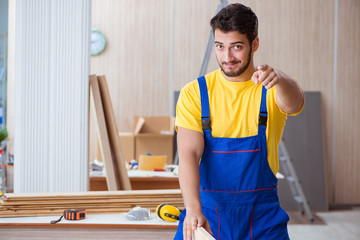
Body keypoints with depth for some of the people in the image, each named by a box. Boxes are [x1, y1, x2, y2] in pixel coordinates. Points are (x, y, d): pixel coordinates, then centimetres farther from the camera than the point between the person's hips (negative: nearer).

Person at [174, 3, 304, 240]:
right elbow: (189, 154, -12)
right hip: (206, 210, 0)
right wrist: (193, 209, -26)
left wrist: (278, 78, -51)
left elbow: (293, 104, -28)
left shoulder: (273, 89, -4)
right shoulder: (194, 93, -3)